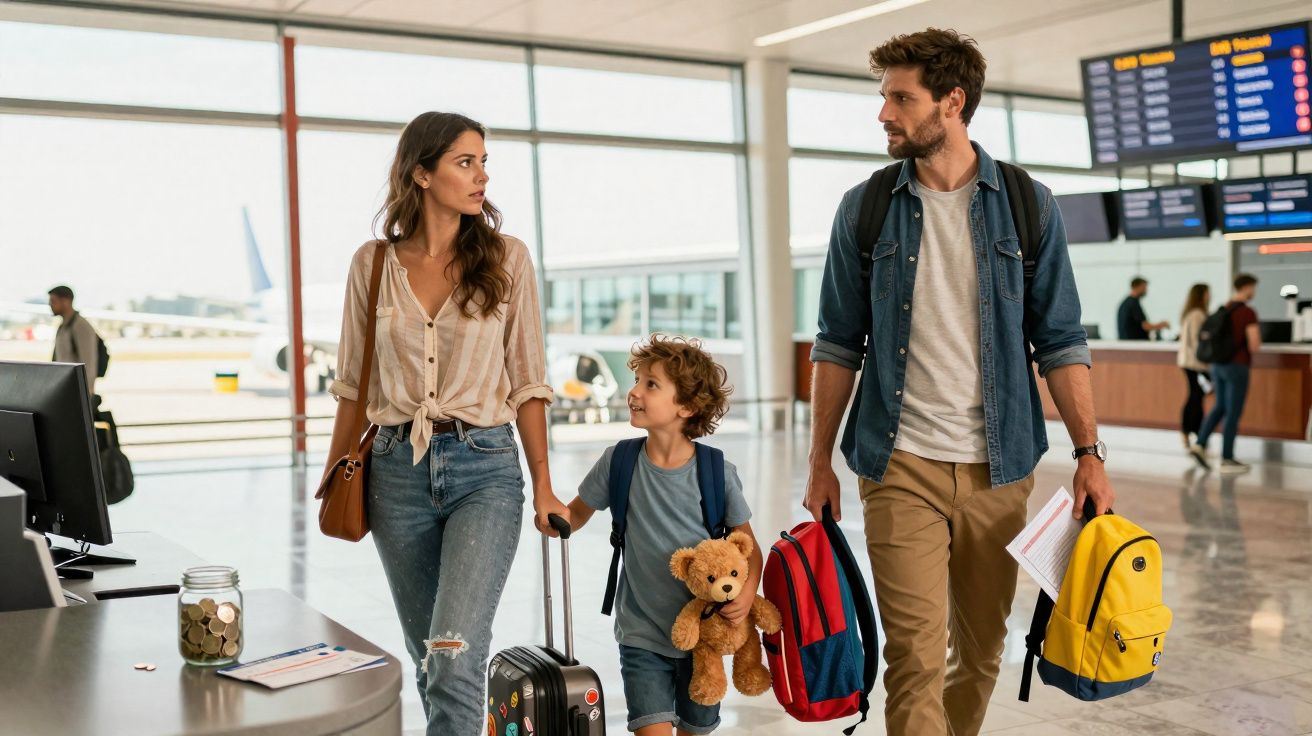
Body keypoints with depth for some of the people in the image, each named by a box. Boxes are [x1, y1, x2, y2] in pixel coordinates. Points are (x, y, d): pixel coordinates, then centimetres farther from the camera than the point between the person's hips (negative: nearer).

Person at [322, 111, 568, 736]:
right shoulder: (373, 263, 3)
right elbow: (354, 384, 11)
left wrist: (542, 486, -1)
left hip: (485, 468, -2)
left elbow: (527, 381, 2)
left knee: (453, 657, -16)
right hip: (399, 470, 2)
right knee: (430, 659, 13)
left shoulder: (506, 258, 0)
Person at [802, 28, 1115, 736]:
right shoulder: (864, 210, 2)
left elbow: (1059, 341, 3)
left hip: (999, 466, 1)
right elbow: (838, 345, 6)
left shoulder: (1027, 205, 2)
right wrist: (820, 462, 4)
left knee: (981, 649, 13)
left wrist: (1089, 451, -4)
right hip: (901, 466, -1)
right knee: (916, 653, -7)